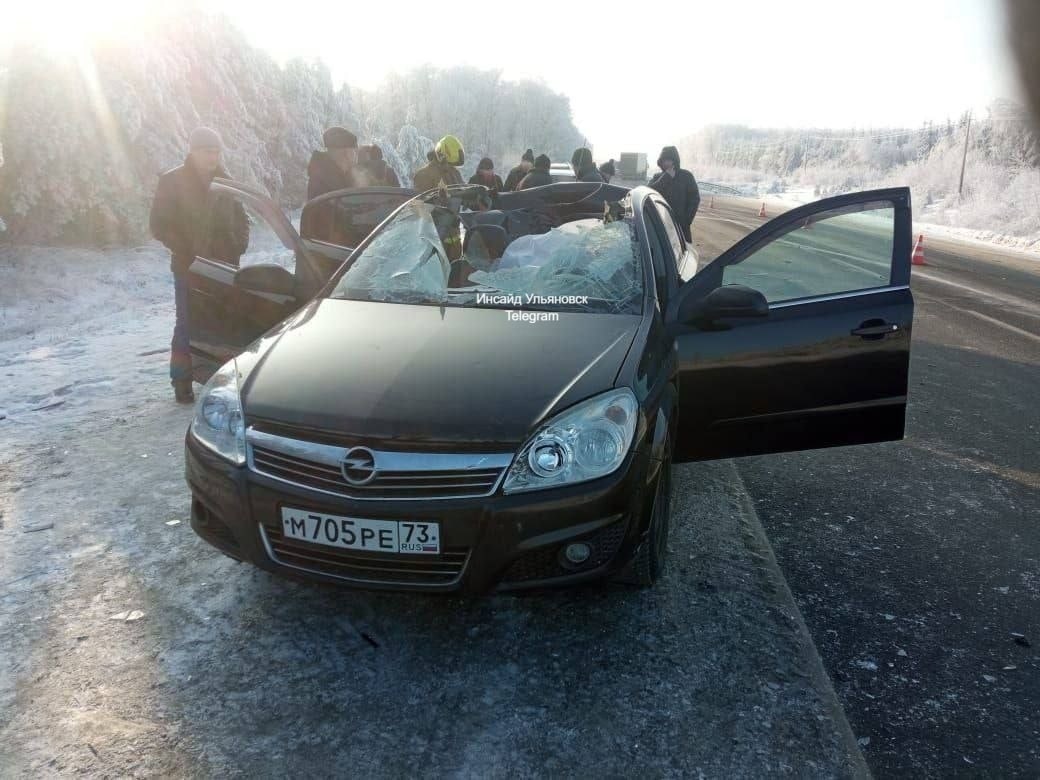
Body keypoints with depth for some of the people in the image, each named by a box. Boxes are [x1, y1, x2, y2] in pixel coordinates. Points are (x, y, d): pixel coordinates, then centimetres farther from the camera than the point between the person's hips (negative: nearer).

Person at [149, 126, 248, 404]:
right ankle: (182, 381, 9)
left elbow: (241, 219, 20)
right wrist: (185, 252, -11)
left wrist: (239, 246, 1)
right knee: (188, 324, 0)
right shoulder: (172, 181, 1)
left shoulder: (225, 182, 13)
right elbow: (158, 224, -2)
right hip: (189, 268, -3)